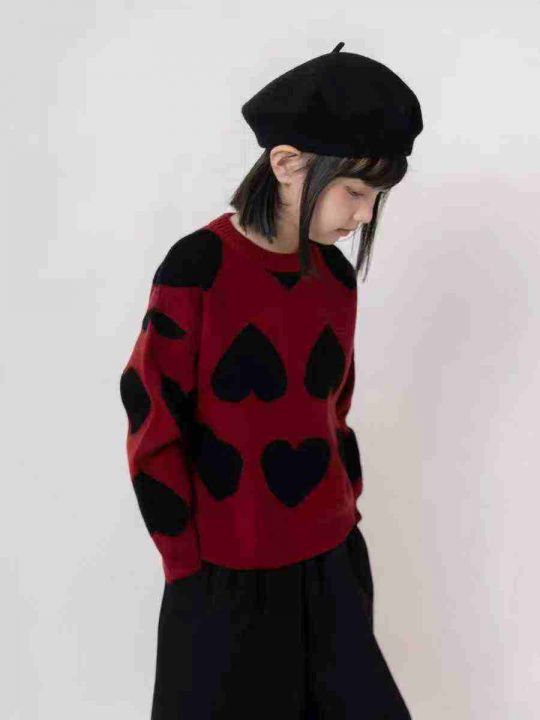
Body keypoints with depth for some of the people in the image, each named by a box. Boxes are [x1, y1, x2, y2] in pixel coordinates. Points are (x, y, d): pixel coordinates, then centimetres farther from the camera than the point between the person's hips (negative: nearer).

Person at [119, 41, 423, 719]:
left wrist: (346, 514, 11)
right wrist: (189, 564, -7)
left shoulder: (337, 275, 1)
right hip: (228, 575, -5)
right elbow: (153, 424, -12)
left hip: (332, 562, 5)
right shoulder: (197, 268, -16)